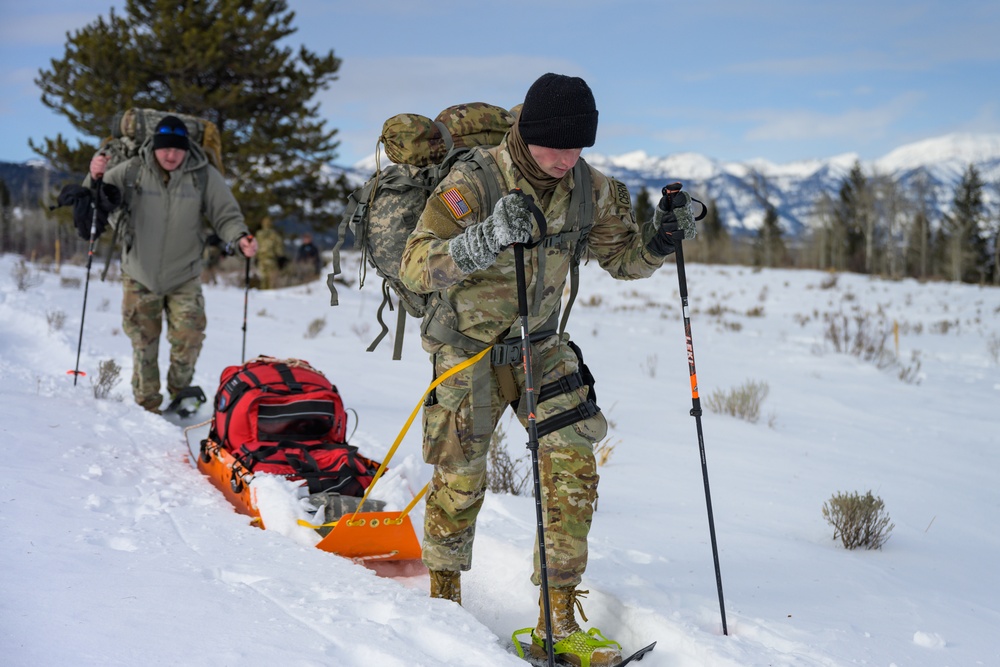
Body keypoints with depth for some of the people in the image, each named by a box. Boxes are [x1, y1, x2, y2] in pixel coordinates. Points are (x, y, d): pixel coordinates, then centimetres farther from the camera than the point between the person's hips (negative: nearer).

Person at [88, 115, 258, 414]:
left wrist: (240, 237, -24)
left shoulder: (205, 176, -9)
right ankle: (147, 404, 24)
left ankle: (180, 394, 21)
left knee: (189, 338, -4)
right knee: (143, 343, 9)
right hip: (140, 276, 1)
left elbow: (226, 215, -4)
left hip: (184, 277, 0)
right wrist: (96, 177, -17)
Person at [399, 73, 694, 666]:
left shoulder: (588, 189, -6)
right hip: (470, 347, -4)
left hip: (542, 349, 4)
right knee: (460, 482, 4)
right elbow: (416, 267, -30)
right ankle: (444, 598, 31)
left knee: (574, 471, -7)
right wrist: (486, 238, -47)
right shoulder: (472, 182, -22)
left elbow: (624, 259, 7)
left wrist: (660, 237, -15)